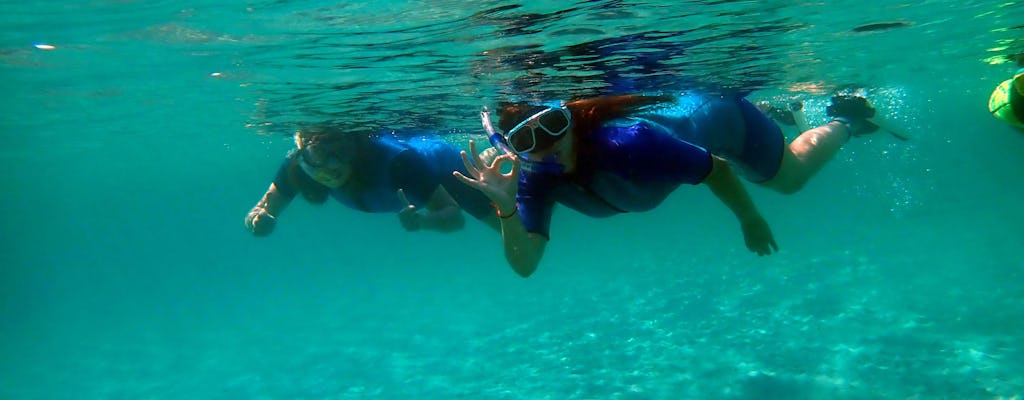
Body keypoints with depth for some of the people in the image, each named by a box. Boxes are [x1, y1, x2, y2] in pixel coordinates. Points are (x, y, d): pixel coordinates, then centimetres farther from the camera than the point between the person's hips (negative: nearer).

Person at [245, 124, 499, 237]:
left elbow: (456, 216, -43)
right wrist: (258, 221, -48)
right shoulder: (297, 167, -35)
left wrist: (421, 221, -63)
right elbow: (261, 211, -25)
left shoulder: (394, 160, -47)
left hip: (439, 160, -4)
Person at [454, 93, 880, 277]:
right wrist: (506, 208, -53)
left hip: (717, 114, -5)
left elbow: (718, 168, -31)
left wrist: (751, 221, -15)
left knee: (791, 174, 23)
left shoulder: (628, 142, -47)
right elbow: (525, 264, -36)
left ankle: (843, 121, 49)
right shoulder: (536, 179, -30)